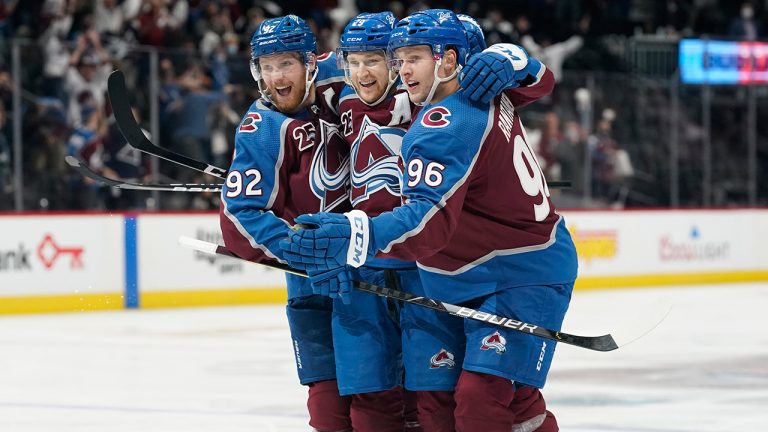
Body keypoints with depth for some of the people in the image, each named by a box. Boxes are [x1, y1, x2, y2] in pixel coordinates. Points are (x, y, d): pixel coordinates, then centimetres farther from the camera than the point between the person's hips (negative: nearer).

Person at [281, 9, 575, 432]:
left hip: (525, 278, -11)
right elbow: (539, 79, 26)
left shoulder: (445, 127, -25)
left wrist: (359, 236, -56)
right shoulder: (487, 94, 4)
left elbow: (432, 218, -39)